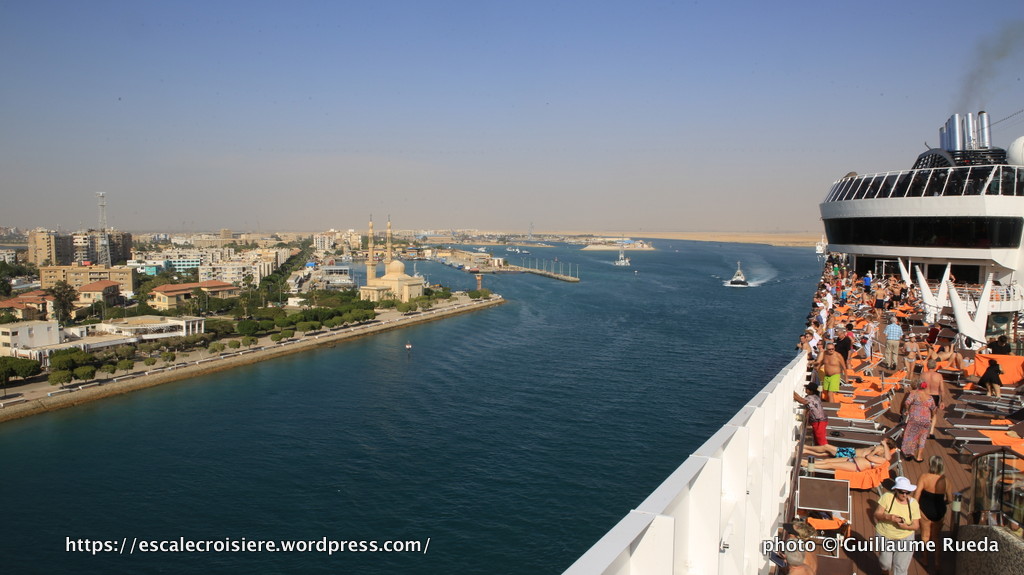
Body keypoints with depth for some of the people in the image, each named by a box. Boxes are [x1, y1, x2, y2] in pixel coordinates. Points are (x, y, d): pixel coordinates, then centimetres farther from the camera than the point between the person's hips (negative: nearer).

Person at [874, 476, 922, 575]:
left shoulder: (913, 503, -10)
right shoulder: (887, 497, -16)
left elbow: (916, 525, -6)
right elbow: (877, 514, -13)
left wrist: (906, 527, -27)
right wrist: (889, 517, -32)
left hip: (905, 538, 0)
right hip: (884, 536, 0)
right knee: (885, 563, 17)